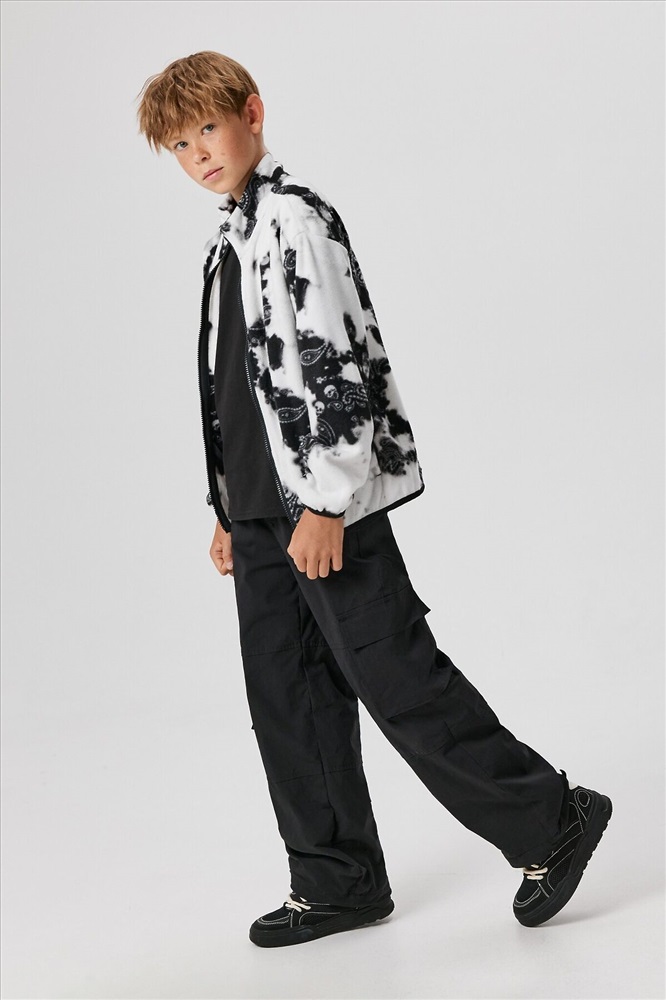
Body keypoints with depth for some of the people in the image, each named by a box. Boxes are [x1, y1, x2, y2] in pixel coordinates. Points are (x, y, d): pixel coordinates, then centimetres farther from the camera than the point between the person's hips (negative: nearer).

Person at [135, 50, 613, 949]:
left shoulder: (293, 216, -9)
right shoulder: (228, 239, 20)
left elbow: (331, 363, -18)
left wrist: (325, 505, -22)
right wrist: (229, 511, 21)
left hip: (324, 502, -9)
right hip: (264, 510, 9)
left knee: (396, 678, -6)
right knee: (287, 698, 9)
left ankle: (550, 822, 9)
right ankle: (338, 884, 20)